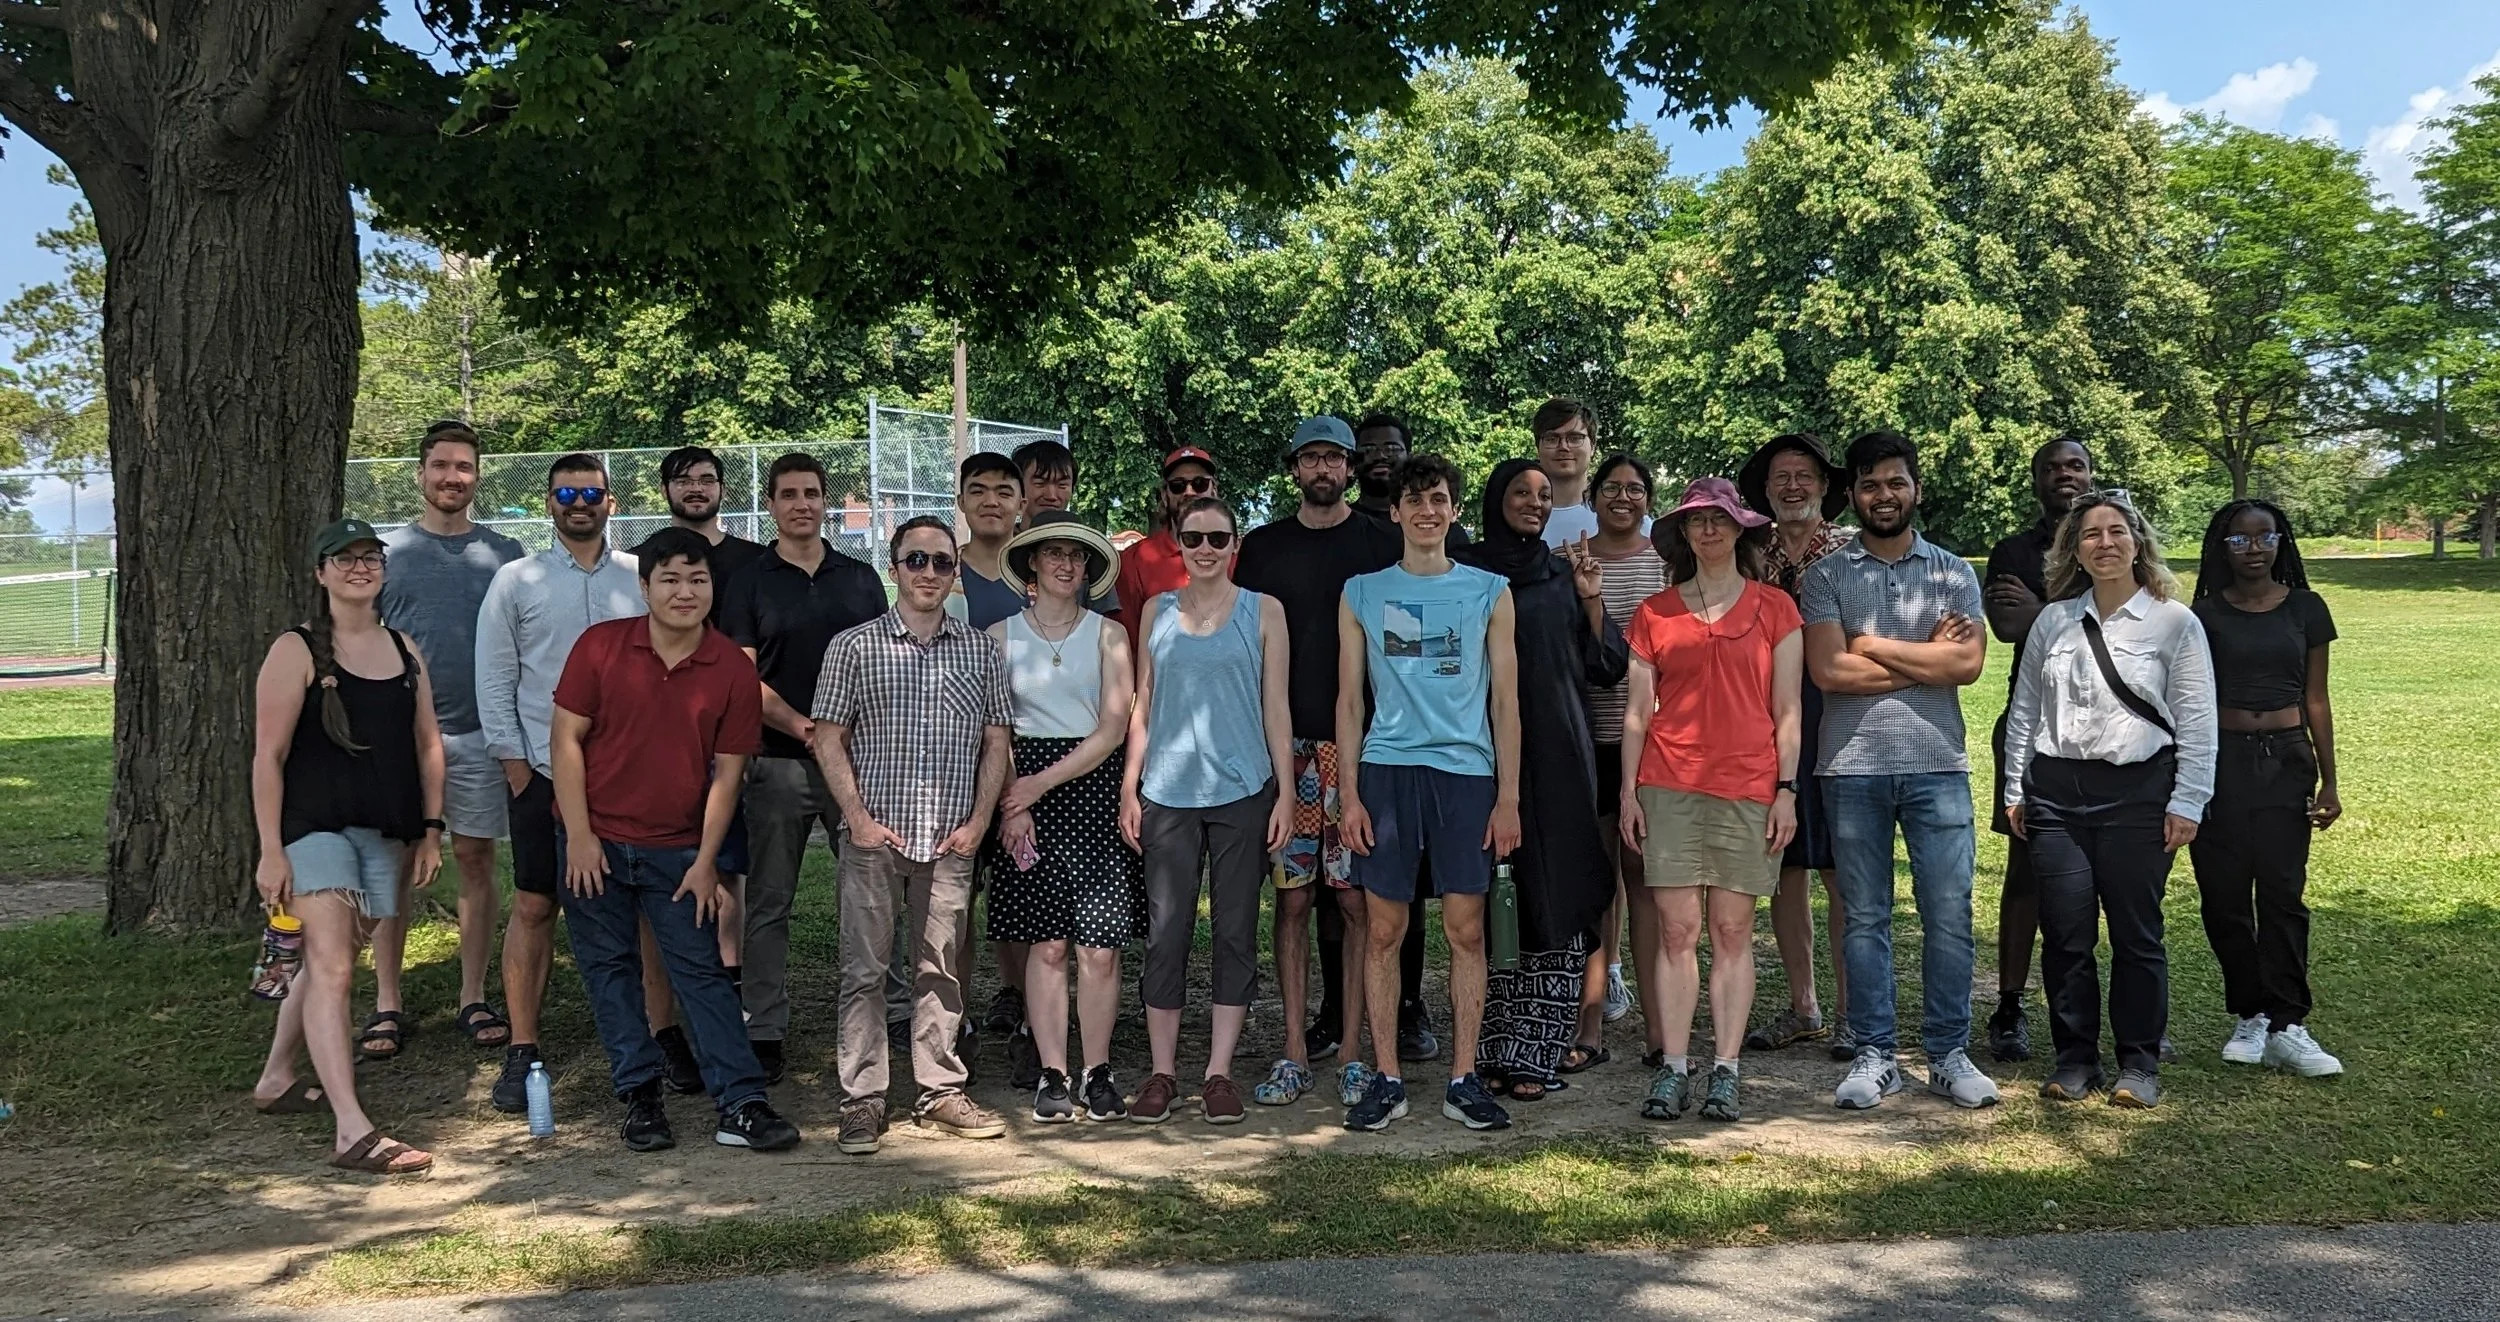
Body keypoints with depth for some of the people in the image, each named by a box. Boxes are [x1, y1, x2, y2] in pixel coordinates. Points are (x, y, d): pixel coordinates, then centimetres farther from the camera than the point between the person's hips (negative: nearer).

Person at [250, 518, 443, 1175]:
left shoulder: (403, 650, 12)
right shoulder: (297, 651, -5)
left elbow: (428, 744, 16)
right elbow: (268, 756, -8)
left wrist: (430, 830, 11)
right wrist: (271, 850, -13)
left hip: (383, 834, 6)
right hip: (314, 826, -6)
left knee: (327, 964, 16)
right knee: (332, 968, -14)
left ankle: (277, 1081, 36)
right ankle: (352, 1130, -20)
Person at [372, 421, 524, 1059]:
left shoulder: (505, 555, 7)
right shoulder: (386, 550, 6)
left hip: (480, 734, 1)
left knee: (477, 862, 5)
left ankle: (475, 1000, 14)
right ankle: (387, 1005, 10)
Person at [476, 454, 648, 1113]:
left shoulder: (642, 578, 8)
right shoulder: (516, 581, 6)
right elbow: (494, 681, 4)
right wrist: (517, 766, -2)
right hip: (542, 771, -1)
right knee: (533, 906, 0)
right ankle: (521, 1052, 6)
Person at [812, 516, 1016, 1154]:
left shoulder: (981, 651, 8)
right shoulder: (855, 647, 1)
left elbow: (996, 742, 9)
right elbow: (829, 739, 0)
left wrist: (978, 821, 0)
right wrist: (859, 819, -8)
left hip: (950, 840, 2)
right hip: (875, 836, -2)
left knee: (940, 969, 9)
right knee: (863, 968, 1)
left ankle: (941, 1092, 18)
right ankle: (863, 1100, 8)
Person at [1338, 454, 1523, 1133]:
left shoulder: (1489, 592, 9)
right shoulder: (1362, 593, 10)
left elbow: (1505, 700, 8)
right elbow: (1350, 699, 9)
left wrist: (1508, 797, 2)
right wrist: (1348, 793, 0)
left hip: (1467, 771, 0)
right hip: (1387, 770, 0)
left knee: (1466, 930, 1)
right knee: (1382, 930, 1)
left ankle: (1464, 1079, 10)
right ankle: (1386, 1079, 9)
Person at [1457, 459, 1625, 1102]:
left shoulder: (1564, 575, 15)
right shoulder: (1465, 571, 6)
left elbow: (1607, 668, 9)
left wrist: (1591, 598, -2)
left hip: (1557, 758, 2)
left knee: (1555, 903, -3)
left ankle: (1535, 1053, 3)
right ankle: (1492, 1051, 4)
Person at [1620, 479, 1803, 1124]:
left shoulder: (1774, 609, 8)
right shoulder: (1655, 613, 10)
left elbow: (1787, 710, 6)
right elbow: (1637, 710, 10)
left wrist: (1787, 789, -1)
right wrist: (1628, 789, 4)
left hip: (1749, 787, -1)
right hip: (1671, 785, 1)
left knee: (1733, 931, 1)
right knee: (1677, 929, -1)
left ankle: (1725, 1072, 6)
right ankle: (1673, 1070, 3)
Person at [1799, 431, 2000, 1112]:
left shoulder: (1954, 573, 9)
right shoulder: (1825, 576, 6)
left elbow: (1968, 663, -6)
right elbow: (1828, 670, -7)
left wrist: (1871, 645, -6)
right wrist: (1926, 660, -4)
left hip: (1937, 763, 1)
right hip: (1853, 766, -1)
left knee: (1949, 913, 0)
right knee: (1864, 917, 5)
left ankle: (1949, 1054, 11)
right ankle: (1873, 1055, 13)